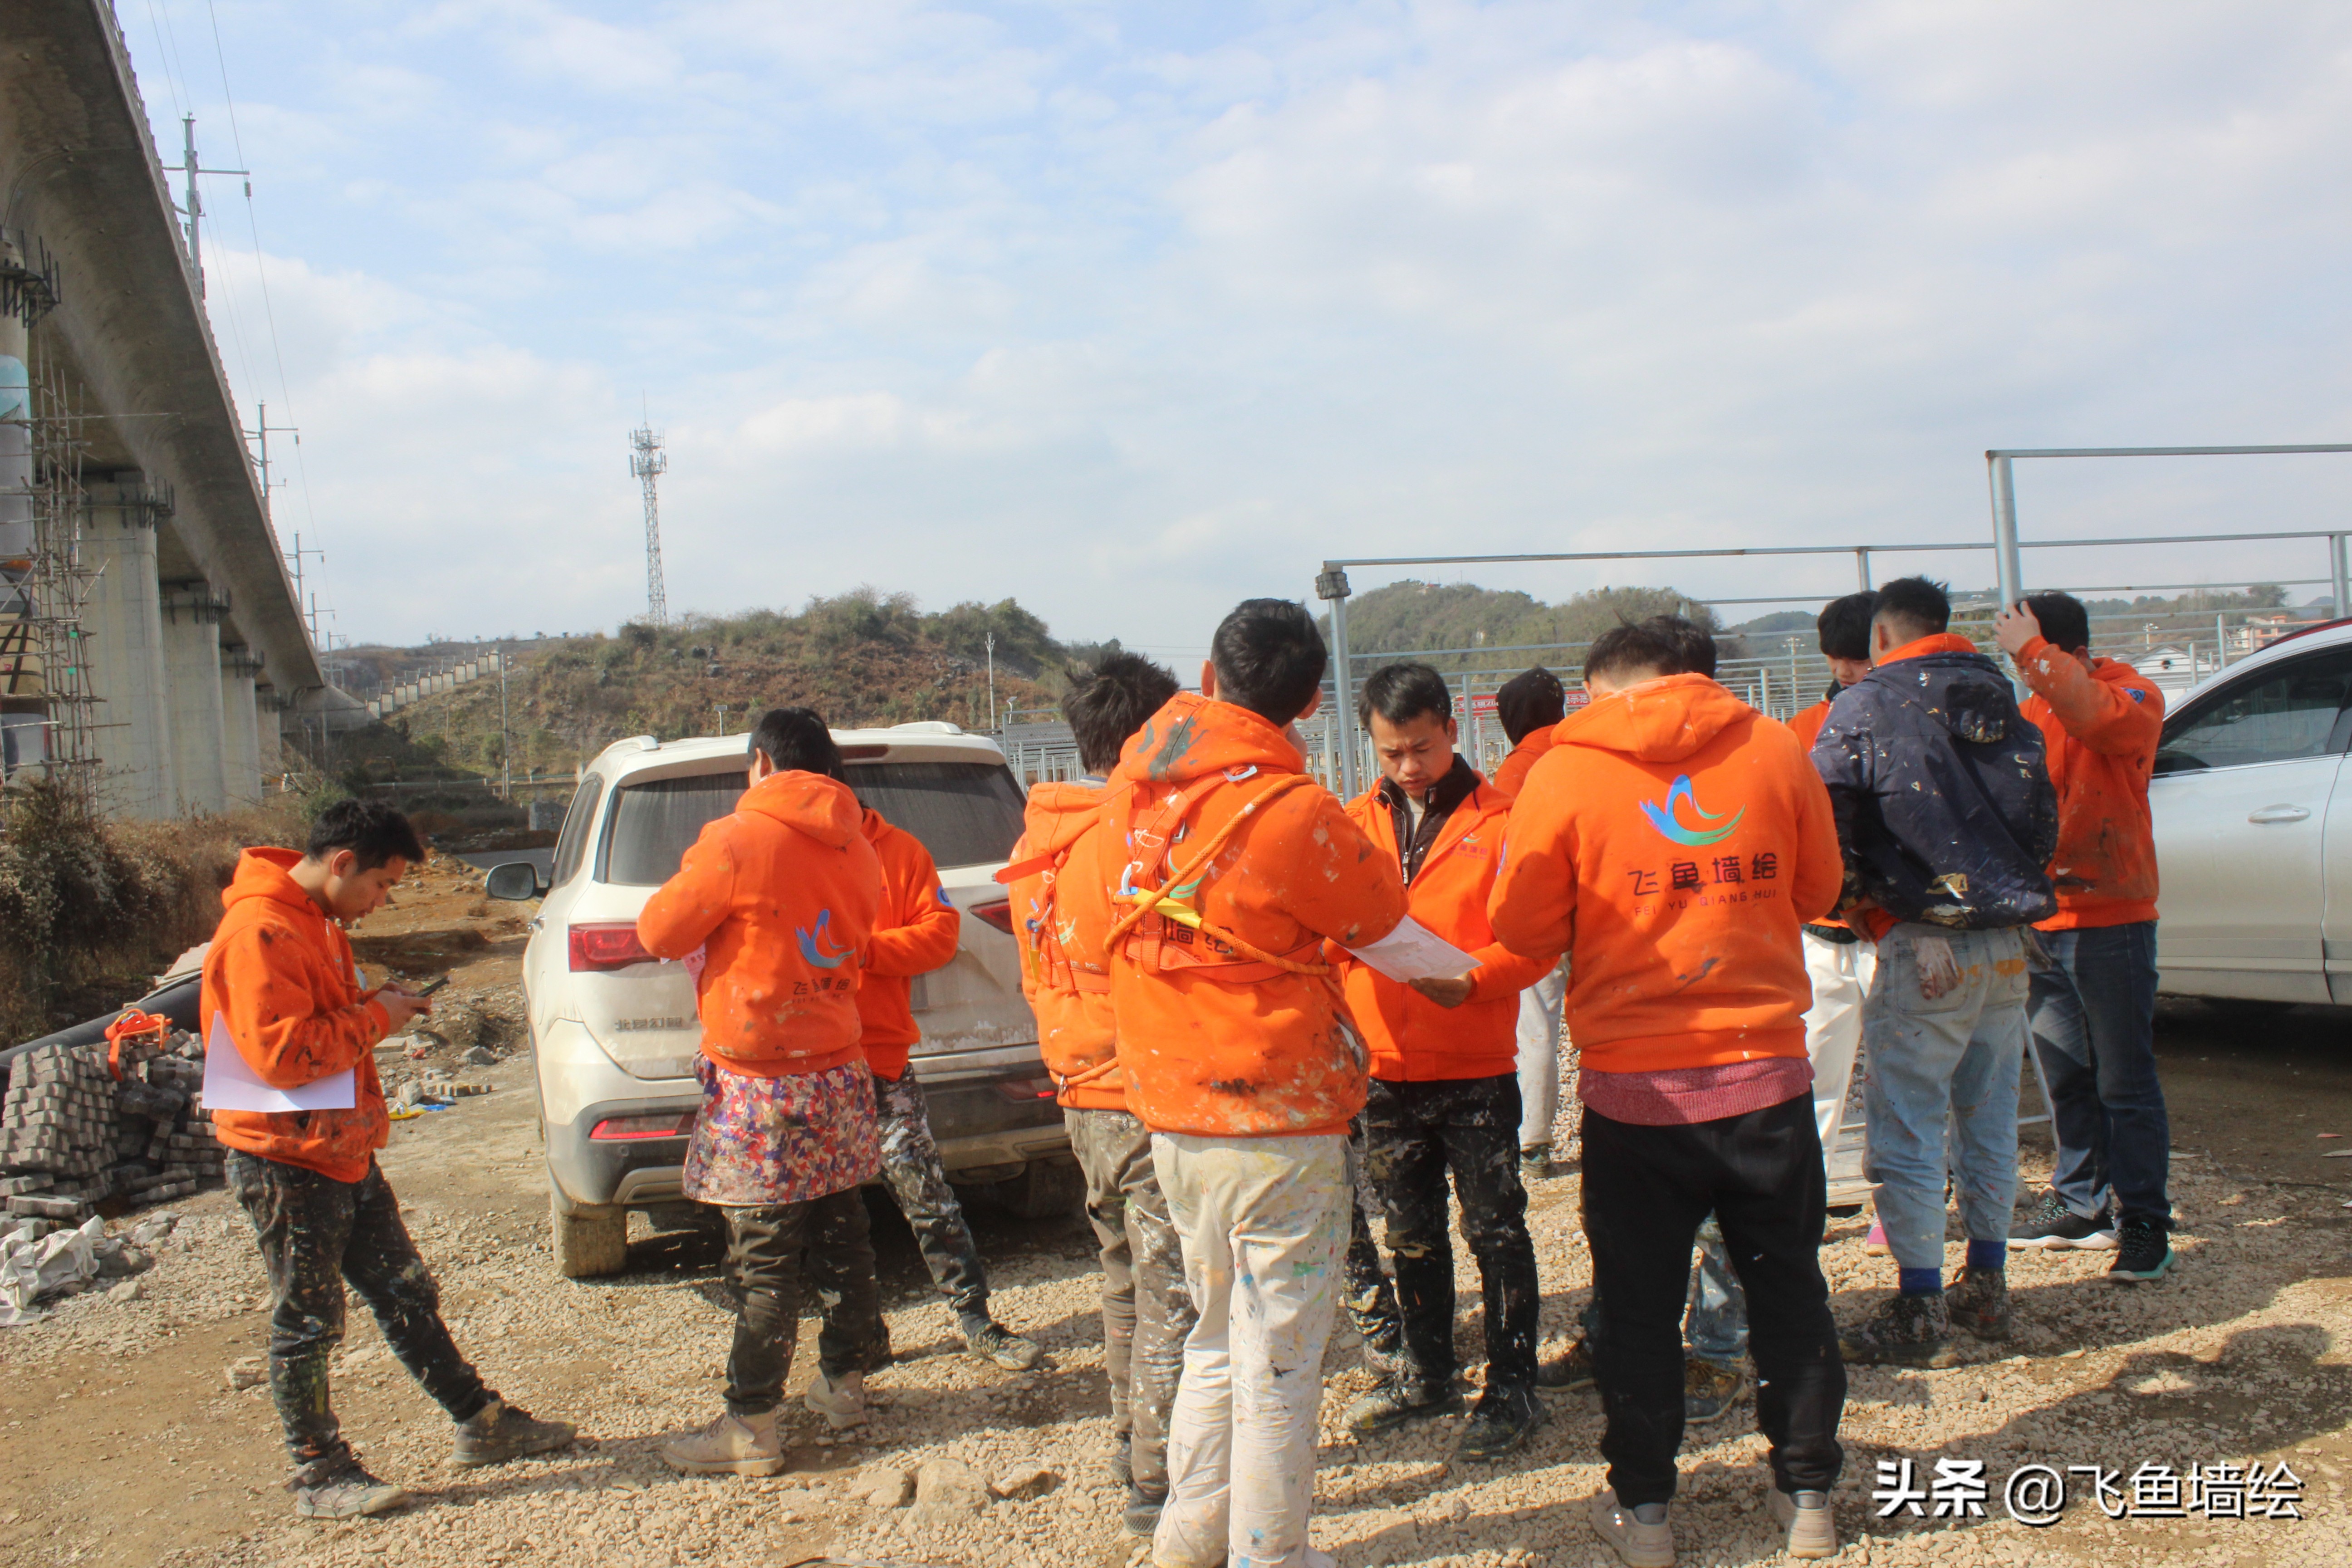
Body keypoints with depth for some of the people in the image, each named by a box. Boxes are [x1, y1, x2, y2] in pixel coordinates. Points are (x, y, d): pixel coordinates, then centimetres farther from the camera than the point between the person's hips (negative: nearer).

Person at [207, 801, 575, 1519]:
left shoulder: (318, 922, 13)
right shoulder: (258, 933, -21)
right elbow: (281, 1054, -27)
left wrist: (380, 1005, 6)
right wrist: (375, 1017, -17)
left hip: (346, 1152, 10)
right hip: (287, 1163, -10)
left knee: (407, 1294, 15)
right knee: (307, 1324, 3)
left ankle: (482, 1423, 23)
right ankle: (320, 1475, 17)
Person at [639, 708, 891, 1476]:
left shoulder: (738, 841, -14)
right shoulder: (855, 850, 6)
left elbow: (660, 932, -7)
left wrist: (691, 876, 12)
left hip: (761, 1088, -7)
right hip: (840, 1074, 7)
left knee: (762, 1260, -1)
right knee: (840, 1239, 17)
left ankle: (751, 1426, 6)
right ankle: (843, 1380, 31)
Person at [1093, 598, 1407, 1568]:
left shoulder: (1136, 782, 0)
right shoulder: (1293, 813, -19)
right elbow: (1384, 924, -4)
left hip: (1172, 1115, 7)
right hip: (1278, 1124, -7)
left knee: (1219, 1340, 22)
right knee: (1279, 1363, 6)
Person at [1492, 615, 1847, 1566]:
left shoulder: (1564, 773, -7)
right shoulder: (1773, 747, -1)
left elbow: (1523, 926, -3)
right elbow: (1817, 890, 10)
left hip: (1634, 1084, -2)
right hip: (1766, 1069, 2)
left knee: (1639, 1302, 12)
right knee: (1788, 1283, 17)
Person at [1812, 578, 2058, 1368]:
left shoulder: (1866, 705, -5)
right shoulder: (2002, 701, 13)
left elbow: (1826, 823, -12)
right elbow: (2043, 820, 16)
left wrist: (1872, 911, -4)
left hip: (1924, 948, -6)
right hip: (2009, 944, 7)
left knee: (1906, 1131, 0)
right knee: (1989, 1120, 17)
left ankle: (1921, 1313, 3)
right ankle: (1987, 1288, 27)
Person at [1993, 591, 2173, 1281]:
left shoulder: (2133, 696, -4)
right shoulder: (2031, 712, 14)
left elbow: (2100, 716, -29)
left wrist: (2031, 653, -27)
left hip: (2112, 921, -6)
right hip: (2041, 923, 6)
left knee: (2125, 1082, -2)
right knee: (2066, 1079, 13)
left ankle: (2145, 1223, 5)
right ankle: (2081, 1204, 24)